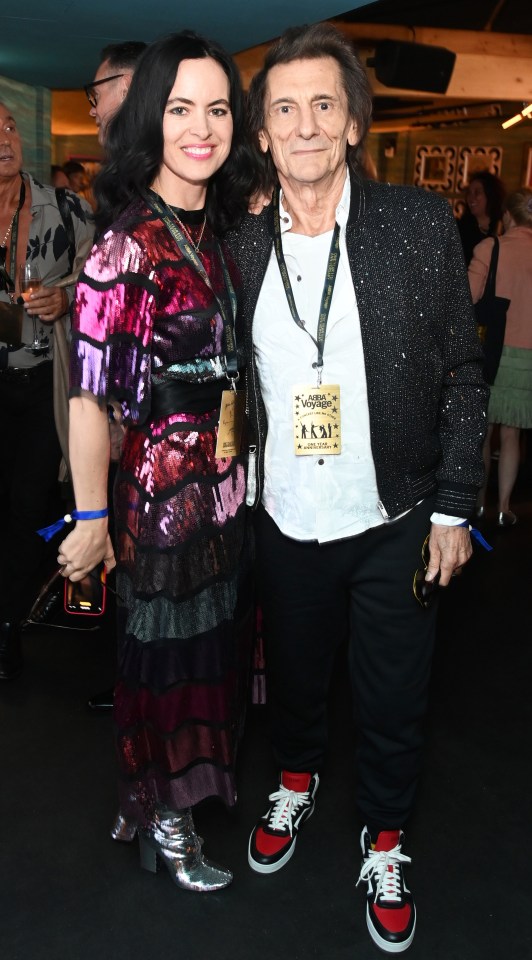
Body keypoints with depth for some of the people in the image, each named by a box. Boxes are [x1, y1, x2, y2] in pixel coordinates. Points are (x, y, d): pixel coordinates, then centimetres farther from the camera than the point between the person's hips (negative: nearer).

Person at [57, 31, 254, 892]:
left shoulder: (223, 231, 4)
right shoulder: (126, 246, -19)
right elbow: (88, 398, -18)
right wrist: (92, 519, -14)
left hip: (230, 482, 7)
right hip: (164, 486, -7)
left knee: (216, 636, 21)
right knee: (165, 648, 10)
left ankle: (190, 785, 46)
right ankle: (161, 823, 35)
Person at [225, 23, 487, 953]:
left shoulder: (421, 224, -8)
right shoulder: (241, 247, -2)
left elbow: (462, 375, -4)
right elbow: (231, 388, 7)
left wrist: (453, 507, -6)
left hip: (394, 526, -2)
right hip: (285, 525, 2)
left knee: (392, 701, 13)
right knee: (292, 673, 22)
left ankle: (384, 845, 39)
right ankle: (296, 783, 52)